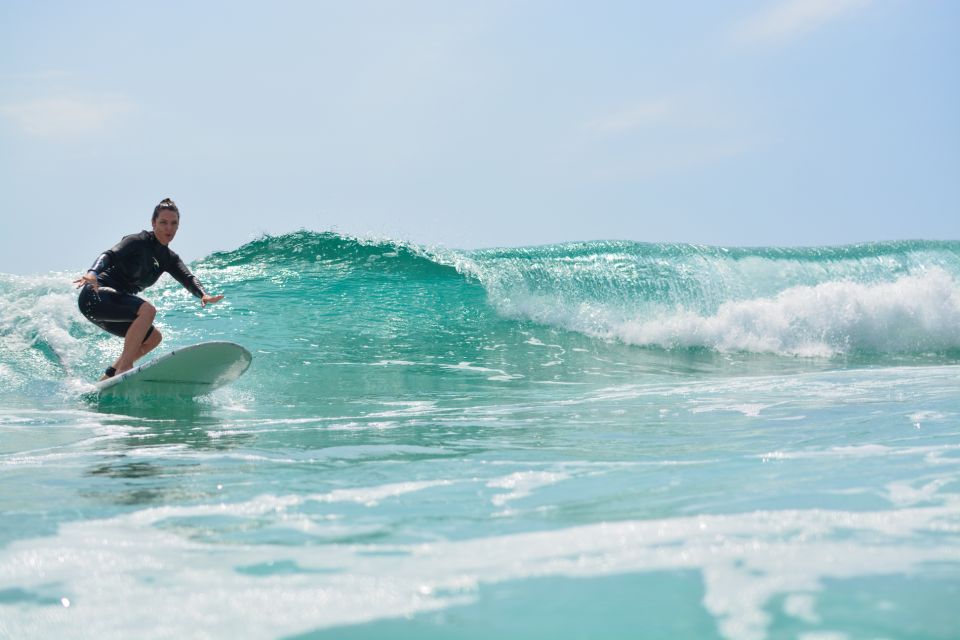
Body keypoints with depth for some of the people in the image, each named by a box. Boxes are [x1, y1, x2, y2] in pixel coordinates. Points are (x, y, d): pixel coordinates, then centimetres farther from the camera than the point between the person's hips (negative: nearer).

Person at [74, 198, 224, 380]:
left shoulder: (169, 258, 12)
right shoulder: (139, 242, -9)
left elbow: (187, 277, -4)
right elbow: (109, 255, -23)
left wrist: (203, 295, -26)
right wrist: (93, 273, -44)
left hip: (115, 305, 9)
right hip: (95, 296, -9)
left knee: (153, 338, 9)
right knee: (147, 310, -27)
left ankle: (107, 379, 10)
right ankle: (124, 368, -29)